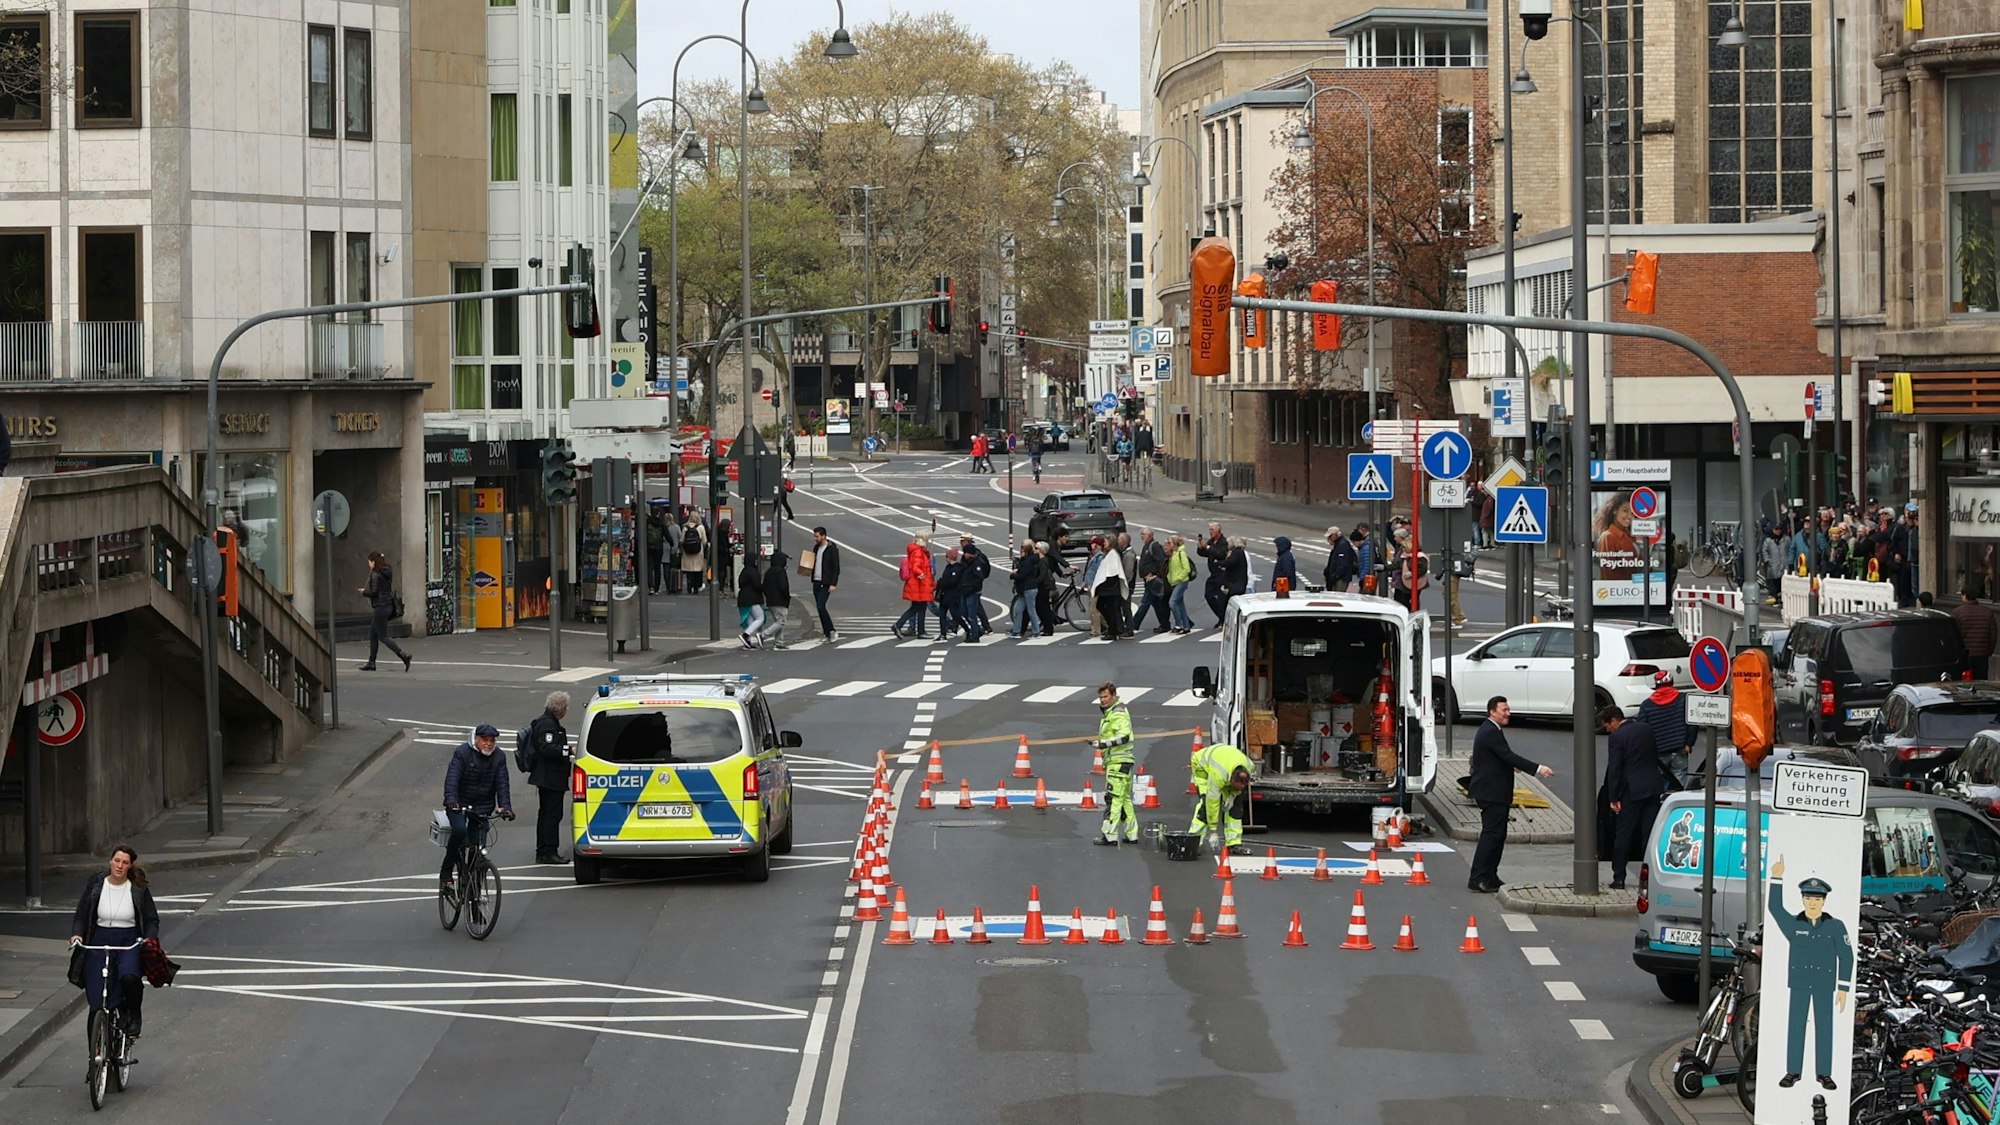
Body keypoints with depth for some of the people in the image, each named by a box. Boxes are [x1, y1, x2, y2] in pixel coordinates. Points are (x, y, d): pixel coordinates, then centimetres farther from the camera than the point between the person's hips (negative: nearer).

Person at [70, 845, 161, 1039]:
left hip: (129, 943, -2)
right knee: (97, 999, -1)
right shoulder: (95, 884, 1)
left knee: (129, 977, -31)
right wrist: (77, 934, -12)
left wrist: (150, 938, -16)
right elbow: (81, 915, 7)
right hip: (99, 943, 2)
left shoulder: (139, 889, -1)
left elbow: (151, 919, 4)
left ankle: (133, 1016, -4)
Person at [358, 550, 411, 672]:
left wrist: (364, 592, -1)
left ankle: (404, 655, -15)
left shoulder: (375, 574, -16)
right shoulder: (388, 573, 10)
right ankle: (371, 663, 19)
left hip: (380, 607, -9)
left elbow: (374, 592, -21)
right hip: (388, 606, 9)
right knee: (372, 634, 17)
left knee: (383, 636, -4)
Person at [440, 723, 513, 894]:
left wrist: (505, 806, -21)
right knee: (459, 830, -31)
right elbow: (452, 778, -19)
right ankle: (446, 872, -15)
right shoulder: (463, 752, -9)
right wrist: (451, 801, -36)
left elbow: (502, 784, -4)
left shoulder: (498, 757, 1)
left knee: (479, 847, -6)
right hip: (459, 803, -3)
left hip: (482, 807, 3)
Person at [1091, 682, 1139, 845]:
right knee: (1125, 798, 13)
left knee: (1113, 798, -11)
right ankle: (1132, 834, 17)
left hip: (1119, 762, -11)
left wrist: (1105, 743, -32)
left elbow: (1124, 737, -25)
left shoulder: (1119, 714, -12)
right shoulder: (1108, 713, 21)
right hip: (1113, 761, 11)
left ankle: (1109, 835, -13)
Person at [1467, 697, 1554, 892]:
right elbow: (1509, 756, -27)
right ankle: (1477, 879, -11)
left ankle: (1490, 877, 18)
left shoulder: (1489, 730, 15)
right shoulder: (1491, 733, -19)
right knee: (1491, 834, -10)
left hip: (1493, 792, 11)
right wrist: (1537, 769, -30)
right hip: (1492, 793, -11)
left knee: (1498, 835, 14)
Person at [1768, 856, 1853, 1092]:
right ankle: (1793, 1071, 9)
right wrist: (1776, 878, -4)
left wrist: (1843, 988, -4)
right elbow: (1775, 907, 3)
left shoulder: (1836, 927, -3)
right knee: (1795, 1026, 3)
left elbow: (1846, 956, -1)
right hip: (1799, 983, 1)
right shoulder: (1793, 924, 2)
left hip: (1824, 984, -1)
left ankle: (1824, 1073, 10)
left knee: (1824, 1027, 3)